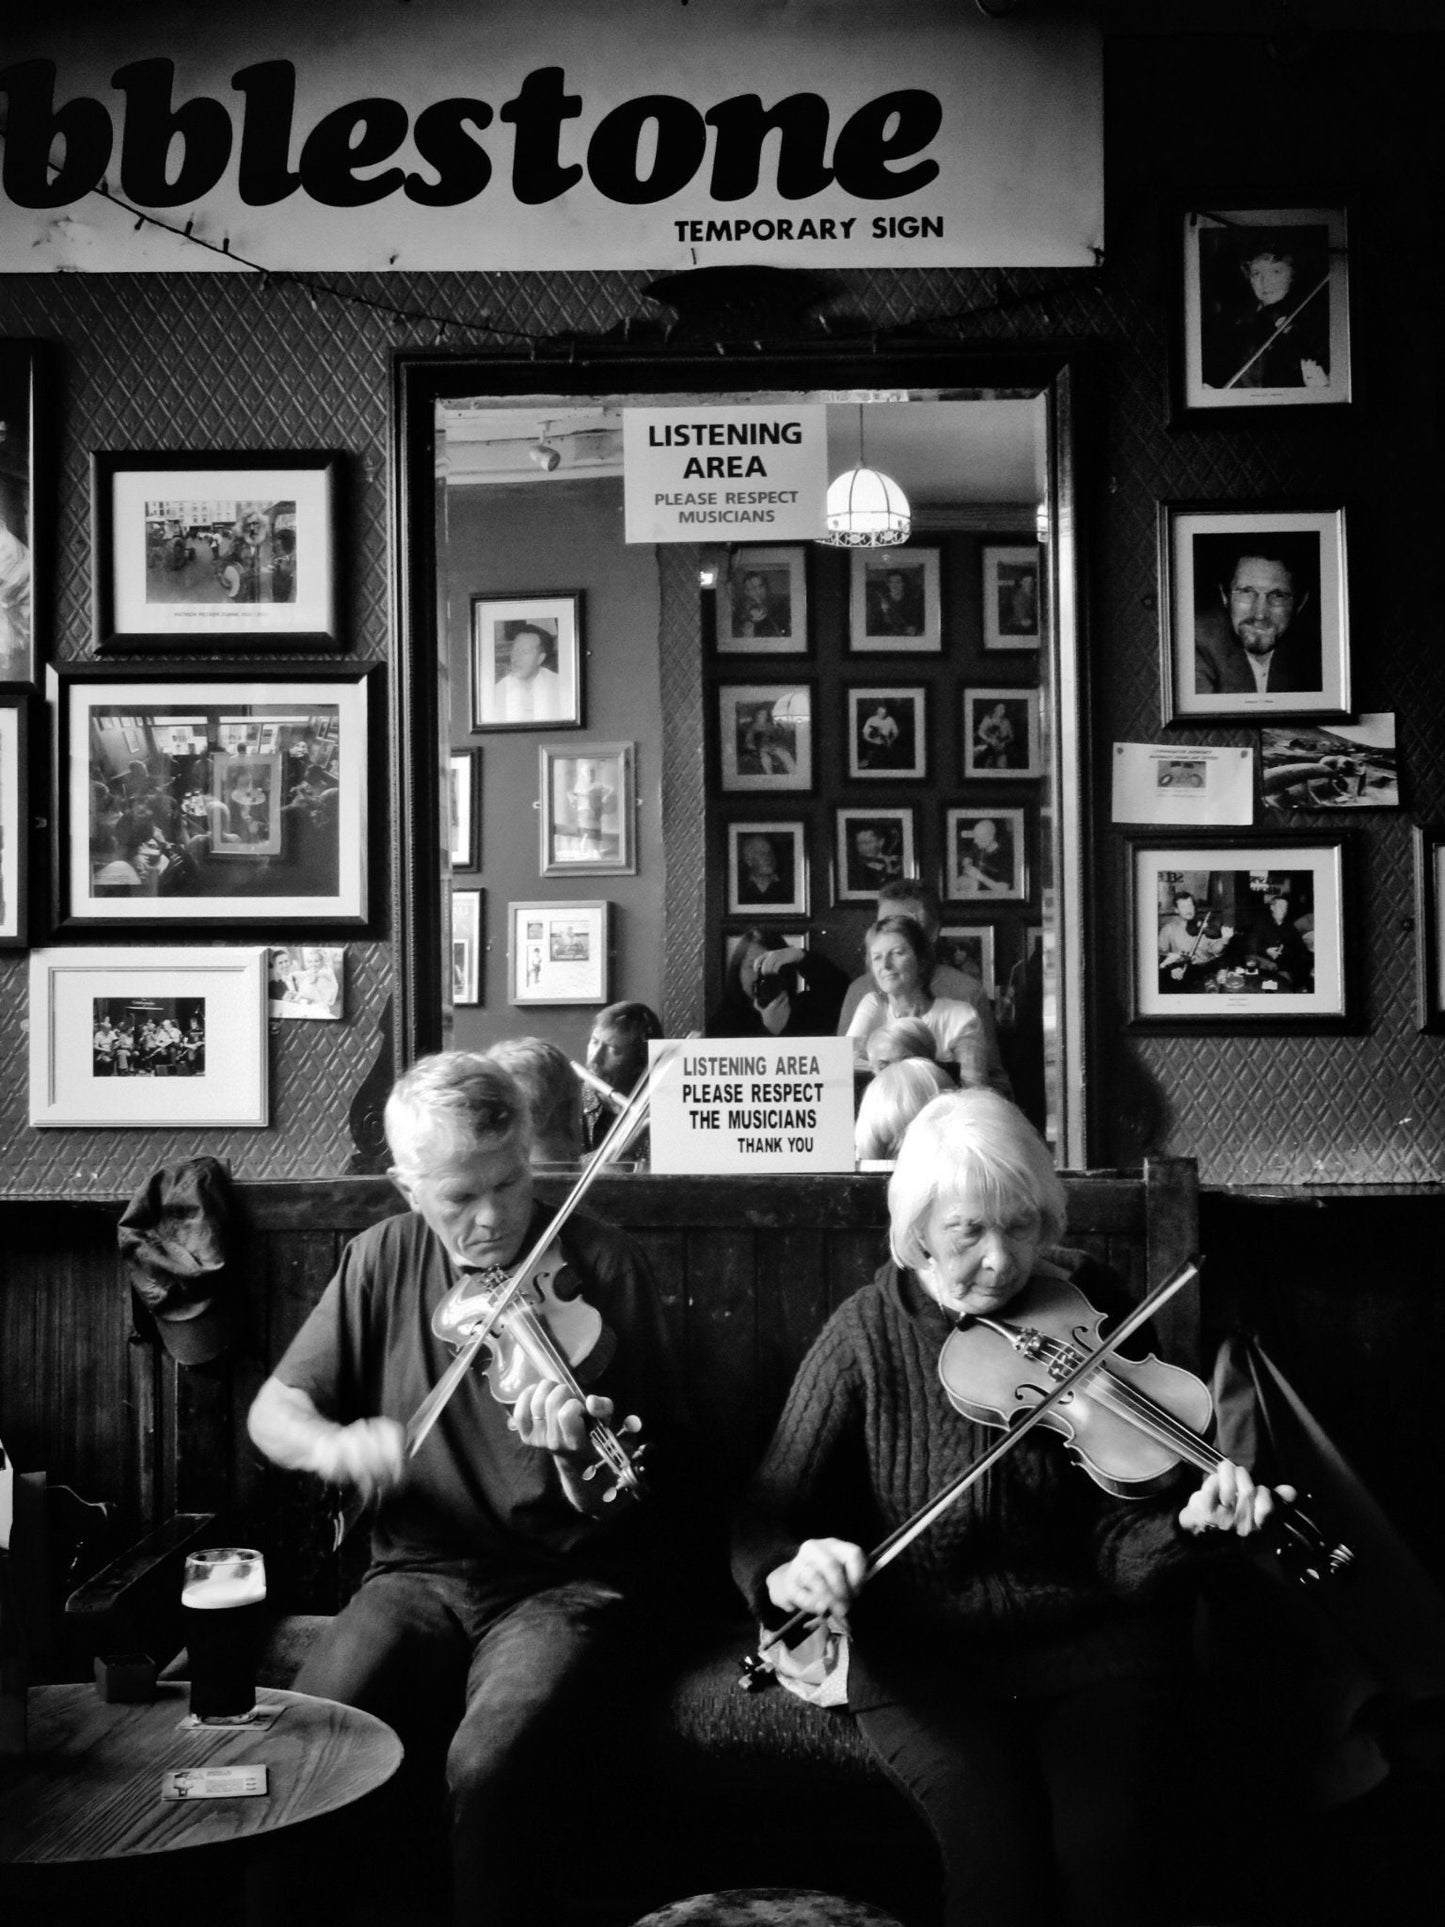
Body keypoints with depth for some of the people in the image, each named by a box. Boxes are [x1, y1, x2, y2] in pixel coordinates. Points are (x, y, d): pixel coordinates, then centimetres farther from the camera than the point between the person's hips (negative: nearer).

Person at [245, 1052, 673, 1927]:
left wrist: (577, 1456, -32)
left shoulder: (602, 1264, -8)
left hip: (560, 1583, -3)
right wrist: (333, 1445, -18)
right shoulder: (386, 1259, 2)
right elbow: (274, 1409, 5)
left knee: (489, 1764, -29)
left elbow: (613, 1508, -8)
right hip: (419, 1571, 3)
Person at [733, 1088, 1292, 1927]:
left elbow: (1118, 1539, -8)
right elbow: (765, 1518, -6)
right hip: (924, 1651, 0)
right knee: (1001, 1848, -22)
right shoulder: (867, 1336, -7)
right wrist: (788, 1571, -29)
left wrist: (1188, 1527, -30)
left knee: (1111, 1845, -21)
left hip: (1093, 1636, 1)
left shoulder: (1092, 1307, -6)